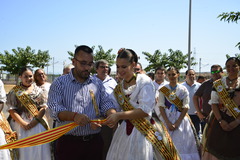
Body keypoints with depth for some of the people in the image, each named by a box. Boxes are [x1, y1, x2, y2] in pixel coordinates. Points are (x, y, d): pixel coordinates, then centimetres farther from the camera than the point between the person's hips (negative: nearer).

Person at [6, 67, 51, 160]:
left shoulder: (38, 90, 10)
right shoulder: (14, 92, 5)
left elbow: (43, 108, 3)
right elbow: (11, 110, -2)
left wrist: (35, 121, -12)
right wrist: (23, 123, -13)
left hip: (37, 123, 1)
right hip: (20, 122, -1)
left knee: (38, 147, -8)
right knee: (23, 148, -5)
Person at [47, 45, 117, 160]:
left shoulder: (98, 83, 12)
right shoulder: (60, 83, 1)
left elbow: (106, 103, 5)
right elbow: (54, 108, -11)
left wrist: (113, 115, -18)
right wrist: (74, 116, -28)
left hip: (94, 141, 3)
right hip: (68, 142, -3)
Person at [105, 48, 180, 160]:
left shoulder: (144, 81, -9)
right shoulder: (118, 88, 11)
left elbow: (145, 111, -20)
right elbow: (114, 109, 10)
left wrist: (119, 116, -26)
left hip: (142, 133, -5)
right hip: (124, 132, 5)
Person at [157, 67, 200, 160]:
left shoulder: (183, 89, 0)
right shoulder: (163, 89, 1)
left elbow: (185, 108, -4)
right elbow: (161, 107, -3)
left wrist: (177, 123, -13)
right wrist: (168, 122, -13)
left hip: (181, 118, 0)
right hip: (166, 118, 0)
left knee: (181, 144, -1)